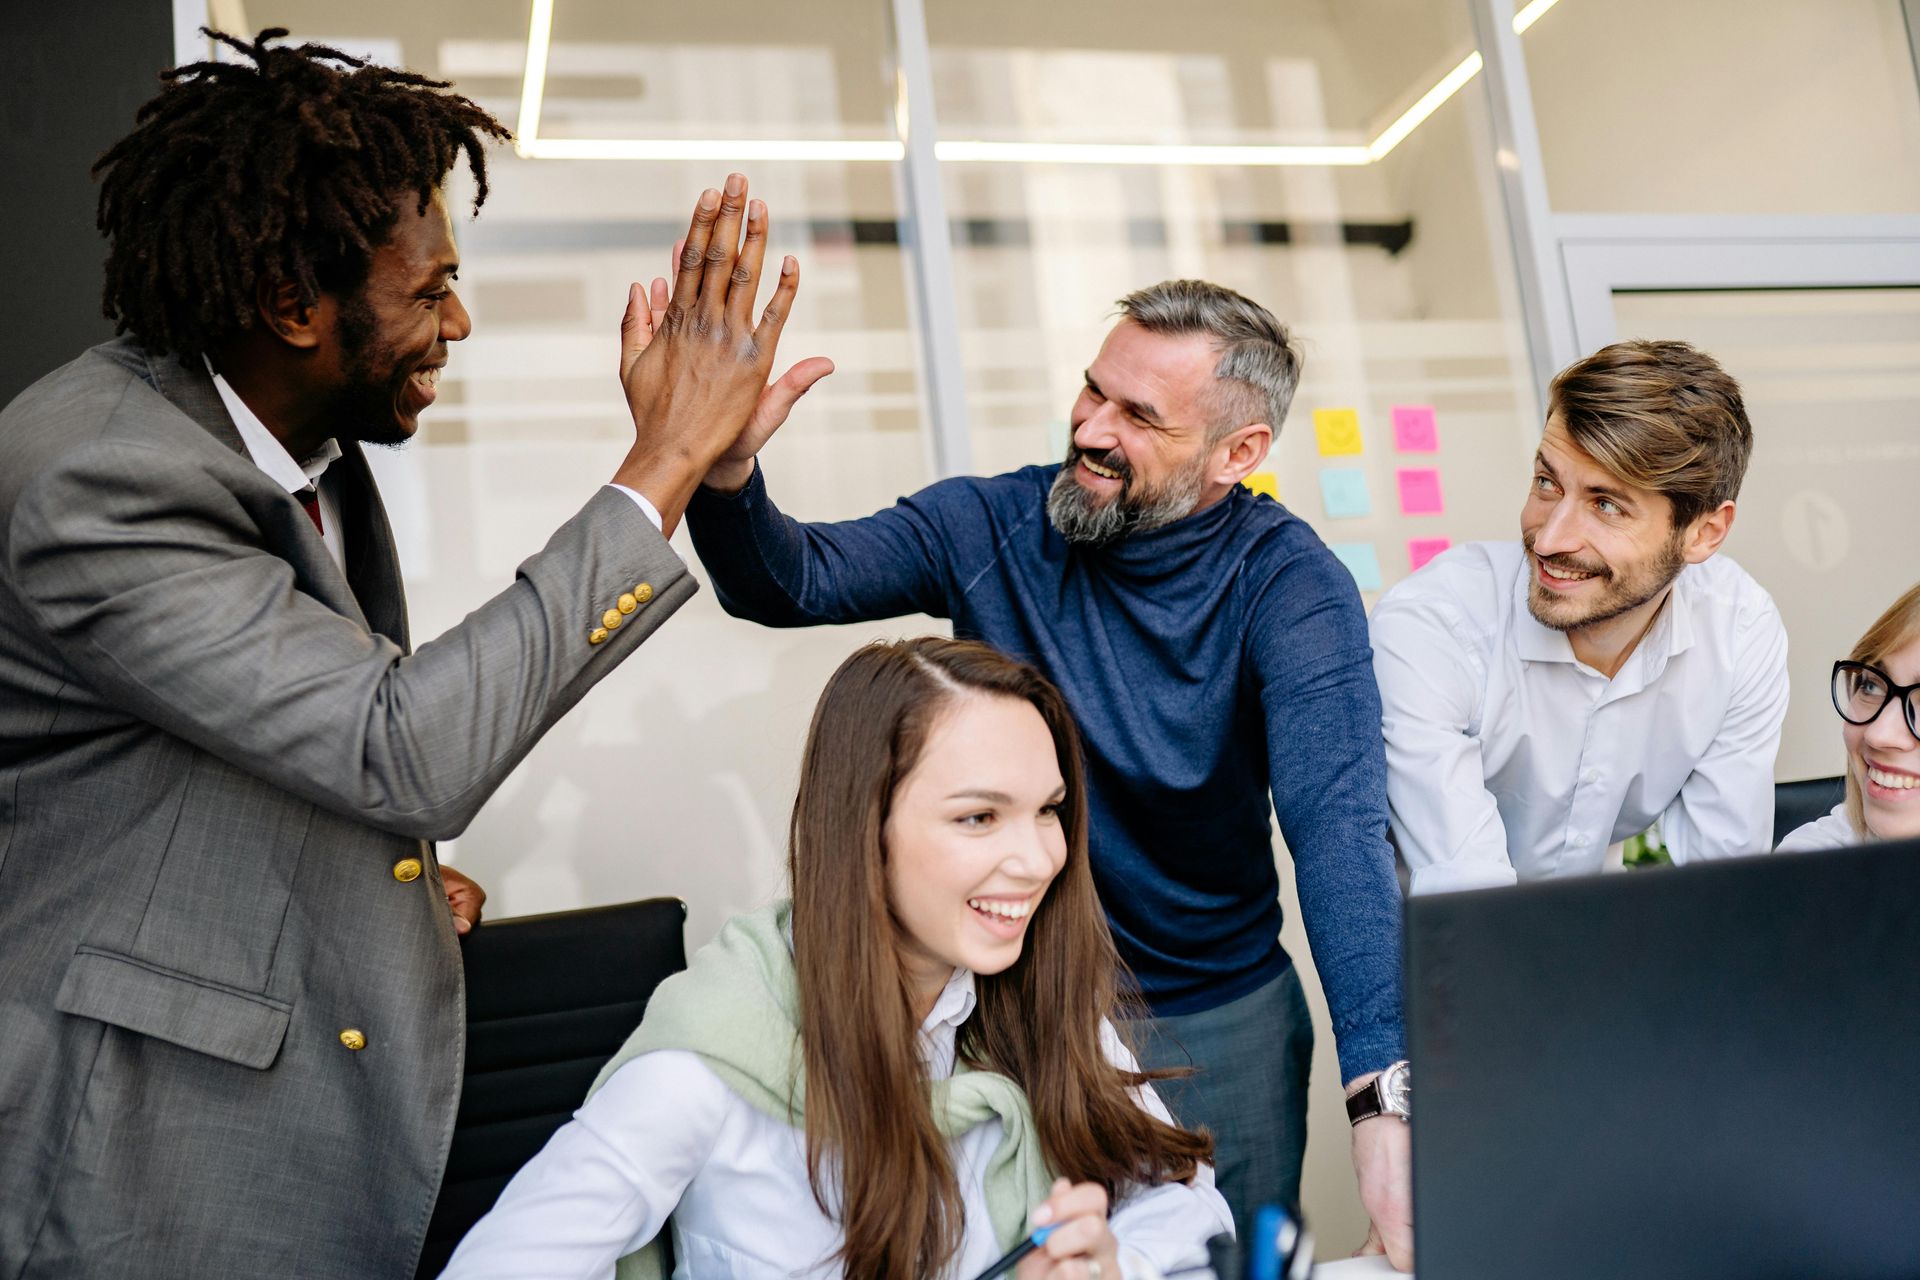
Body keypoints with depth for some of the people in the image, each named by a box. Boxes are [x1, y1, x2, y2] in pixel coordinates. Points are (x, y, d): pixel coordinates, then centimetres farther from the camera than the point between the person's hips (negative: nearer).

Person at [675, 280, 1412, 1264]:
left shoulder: (1289, 583, -18)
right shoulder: (993, 526, -9)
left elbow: (1337, 818, -30)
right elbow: (791, 583, -19)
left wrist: (1382, 1088, -42)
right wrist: (727, 468, -41)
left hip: (1221, 1023, -1)